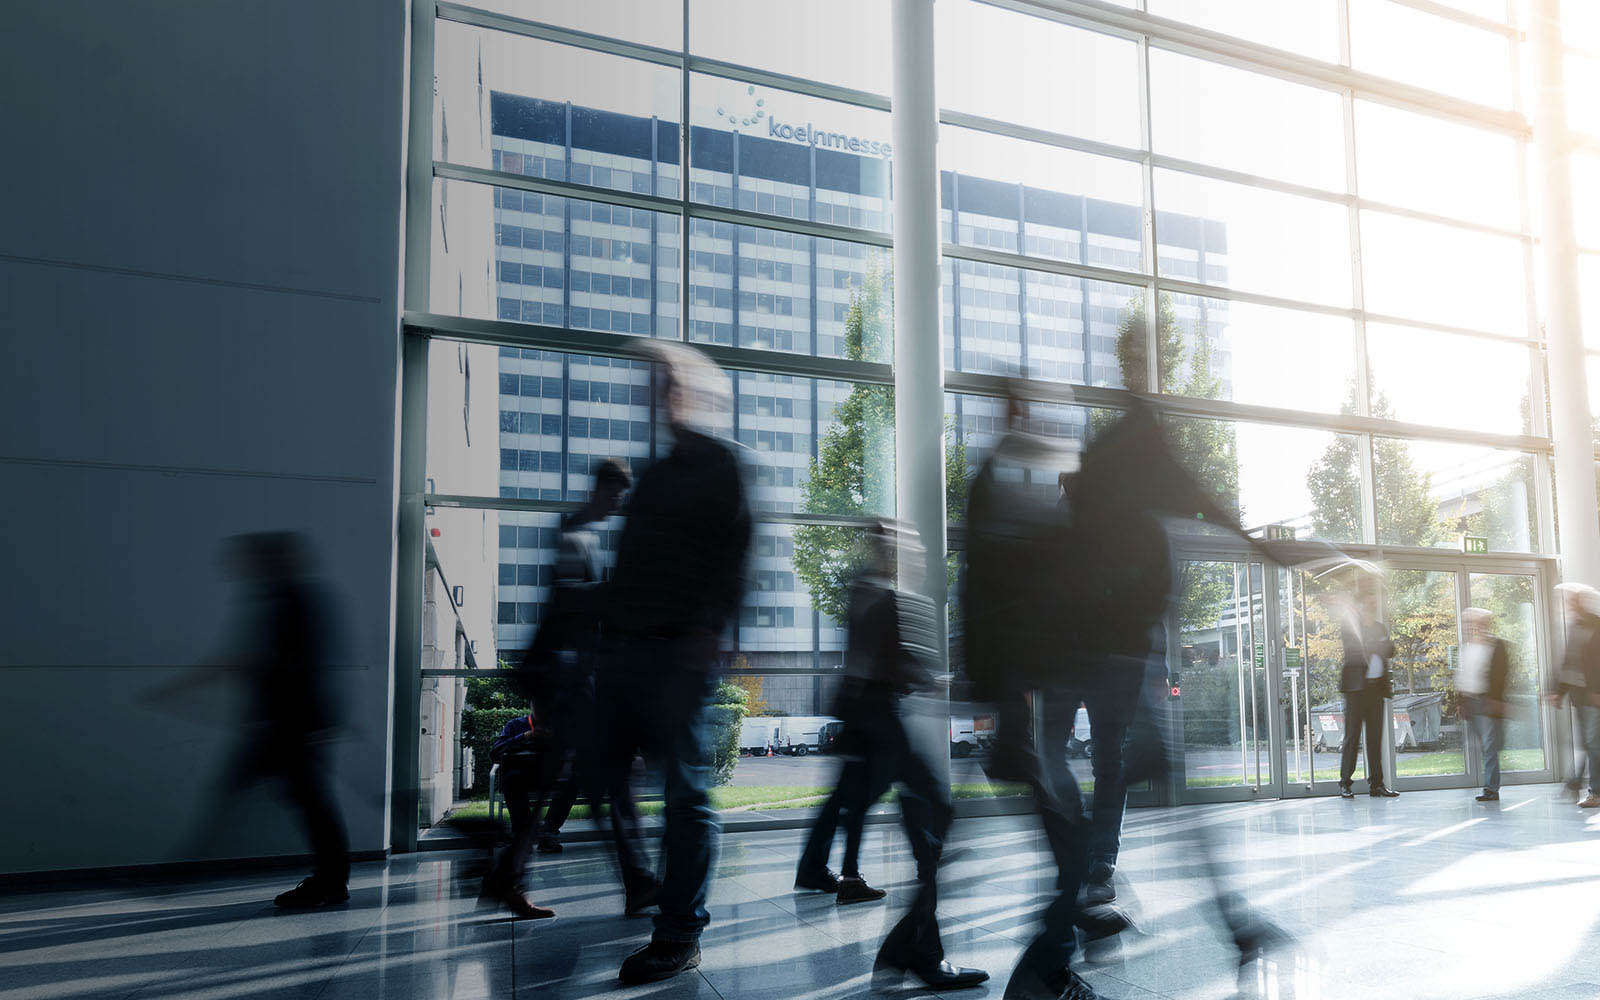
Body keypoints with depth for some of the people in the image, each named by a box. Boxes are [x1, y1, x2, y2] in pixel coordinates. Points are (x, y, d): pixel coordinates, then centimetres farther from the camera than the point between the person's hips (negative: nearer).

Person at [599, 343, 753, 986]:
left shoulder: (722, 464, 0)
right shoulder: (657, 474, 23)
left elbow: (737, 553, -10)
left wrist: (708, 626, -20)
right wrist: (608, 632, 18)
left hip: (678, 650, -8)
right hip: (624, 648, 8)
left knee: (685, 789, -3)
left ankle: (679, 937, 2)